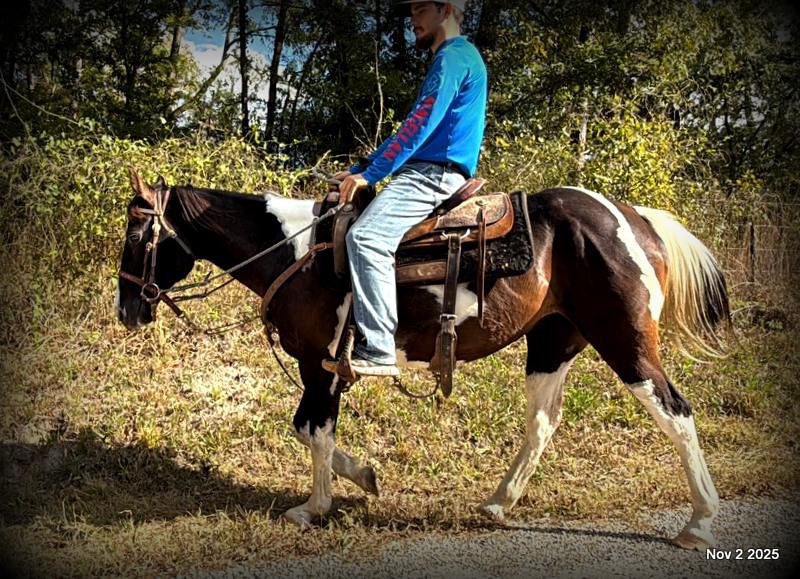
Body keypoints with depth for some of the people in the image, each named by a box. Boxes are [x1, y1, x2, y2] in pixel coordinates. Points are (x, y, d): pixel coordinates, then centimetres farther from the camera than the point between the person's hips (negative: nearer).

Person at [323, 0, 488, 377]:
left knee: (366, 237, -28)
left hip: (433, 175, -12)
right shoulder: (453, 58, 25)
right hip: (429, 173, 12)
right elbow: (417, 129, 26)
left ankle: (376, 351, -33)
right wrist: (361, 170, 21)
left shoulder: (453, 57, -8)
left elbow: (419, 127, -17)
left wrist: (369, 174, -17)